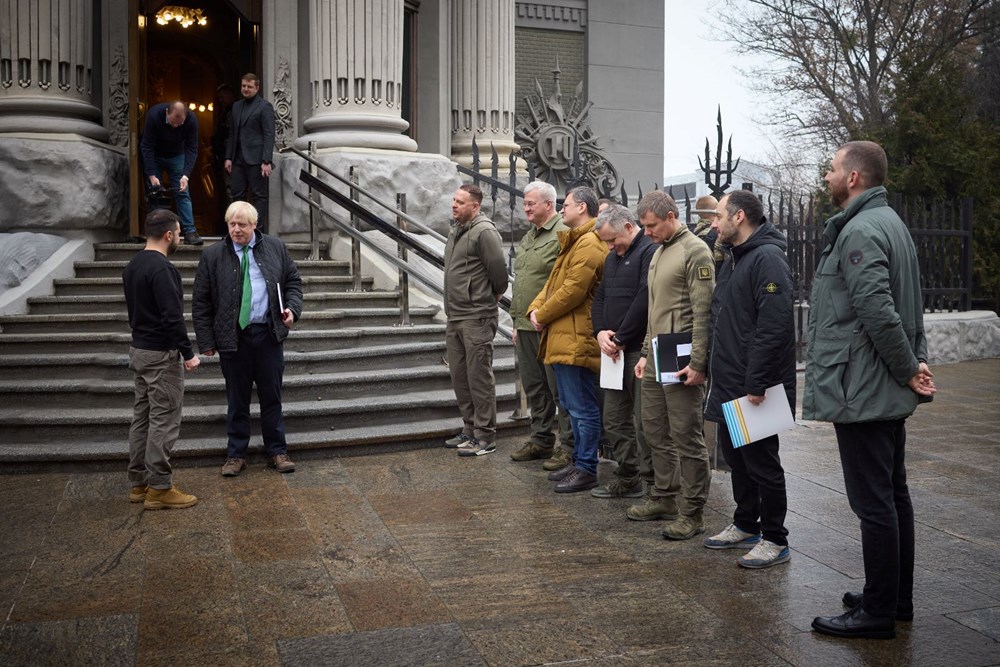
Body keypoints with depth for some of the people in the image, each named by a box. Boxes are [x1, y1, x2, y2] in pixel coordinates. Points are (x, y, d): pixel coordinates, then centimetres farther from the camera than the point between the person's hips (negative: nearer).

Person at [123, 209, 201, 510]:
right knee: (164, 421, -4)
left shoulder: (132, 265, 11)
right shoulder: (161, 268, -19)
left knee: (142, 417, 13)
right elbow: (172, 316, -23)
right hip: (161, 354, -10)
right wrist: (188, 354, -18)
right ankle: (159, 488, 0)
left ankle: (138, 483, 20)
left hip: (138, 349, 10)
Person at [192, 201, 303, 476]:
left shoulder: (275, 247, 4)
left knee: (272, 396, 10)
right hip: (233, 337, -1)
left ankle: (277, 451, 21)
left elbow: (293, 280, 13)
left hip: (269, 334, 1)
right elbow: (201, 303, 1)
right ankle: (236, 454, 20)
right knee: (237, 399, 8)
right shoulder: (213, 256, -1)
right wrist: (207, 342, -3)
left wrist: (292, 308, -6)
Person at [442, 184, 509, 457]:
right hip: (454, 317, 10)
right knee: (459, 377, 15)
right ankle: (469, 430, 27)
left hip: (476, 318, -9)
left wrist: (494, 295, -1)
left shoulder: (484, 232, -15)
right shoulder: (456, 230, 15)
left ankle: (485, 437, 6)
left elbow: (499, 270, -17)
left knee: (479, 378, -3)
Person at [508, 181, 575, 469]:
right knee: (534, 388, 16)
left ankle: (568, 446, 8)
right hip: (526, 327, 9)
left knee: (559, 388, -1)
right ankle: (541, 440, 28)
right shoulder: (528, 237, 18)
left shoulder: (562, 234, -13)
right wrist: (516, 320, 21)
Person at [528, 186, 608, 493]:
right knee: (573, 405, 17)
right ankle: (578, 460, 27)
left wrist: (543, 315, -9)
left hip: (576, 339, -11)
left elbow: (573, 290, -20)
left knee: (583, 407, -4)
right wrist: (535, 308, 3)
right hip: (562, 337, 11)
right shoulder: (573, 241, 21)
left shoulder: (589, 243, -14)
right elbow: (554, 282, 20)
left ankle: (586, 470, 2)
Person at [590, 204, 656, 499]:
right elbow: (600, 297, 19)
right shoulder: (613, 258, 19)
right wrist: (601, 331, 1)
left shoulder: (650, 251, -11)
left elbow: (644, 301, -19)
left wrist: (621, 339, -14)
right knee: (614, 419, 13)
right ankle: (627, 477, 23)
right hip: (616, 351, 9)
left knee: (644, 421, -5)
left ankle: (650, 483, 4)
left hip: (640, 350, -9)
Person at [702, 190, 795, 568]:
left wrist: (756, 383, -26)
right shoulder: (733, 259, 16)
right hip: (728, 385, 10)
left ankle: (775, 540, 12)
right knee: (736, 456, 17)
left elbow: (774, 325, -25)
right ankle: (746, 526, 31)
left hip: (754, 388, -10)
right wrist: (708, 365, 15)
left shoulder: (767, 258, -17)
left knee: (761, 461, 0)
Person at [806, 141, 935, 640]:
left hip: (861, 392, -11)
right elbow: (908, 307, 18)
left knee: (873, 503, -3)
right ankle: (897, 598, 29)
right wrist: (915, 361, 10)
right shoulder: (889, 222, 16)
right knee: (893, 496, 17)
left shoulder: (859, 231, -17)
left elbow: (877, 312, -26)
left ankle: (878, 613, 7)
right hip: (888, 392, 11)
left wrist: (908, 369, -16)